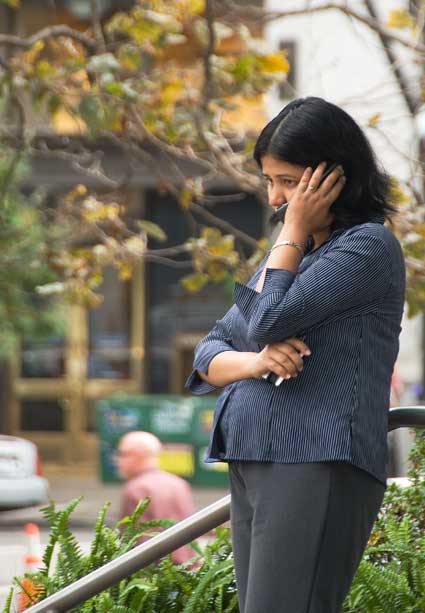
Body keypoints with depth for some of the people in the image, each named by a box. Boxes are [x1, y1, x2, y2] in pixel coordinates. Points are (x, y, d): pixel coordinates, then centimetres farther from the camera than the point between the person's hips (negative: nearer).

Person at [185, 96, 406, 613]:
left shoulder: (370, 245, -4)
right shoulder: (289, 253, 22)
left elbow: (269, 319, -13)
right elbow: (208, 353, 16)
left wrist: (295, 229, 0)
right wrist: (255, 361, -7)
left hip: (317, 471, -8)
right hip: (250, 470, 9)